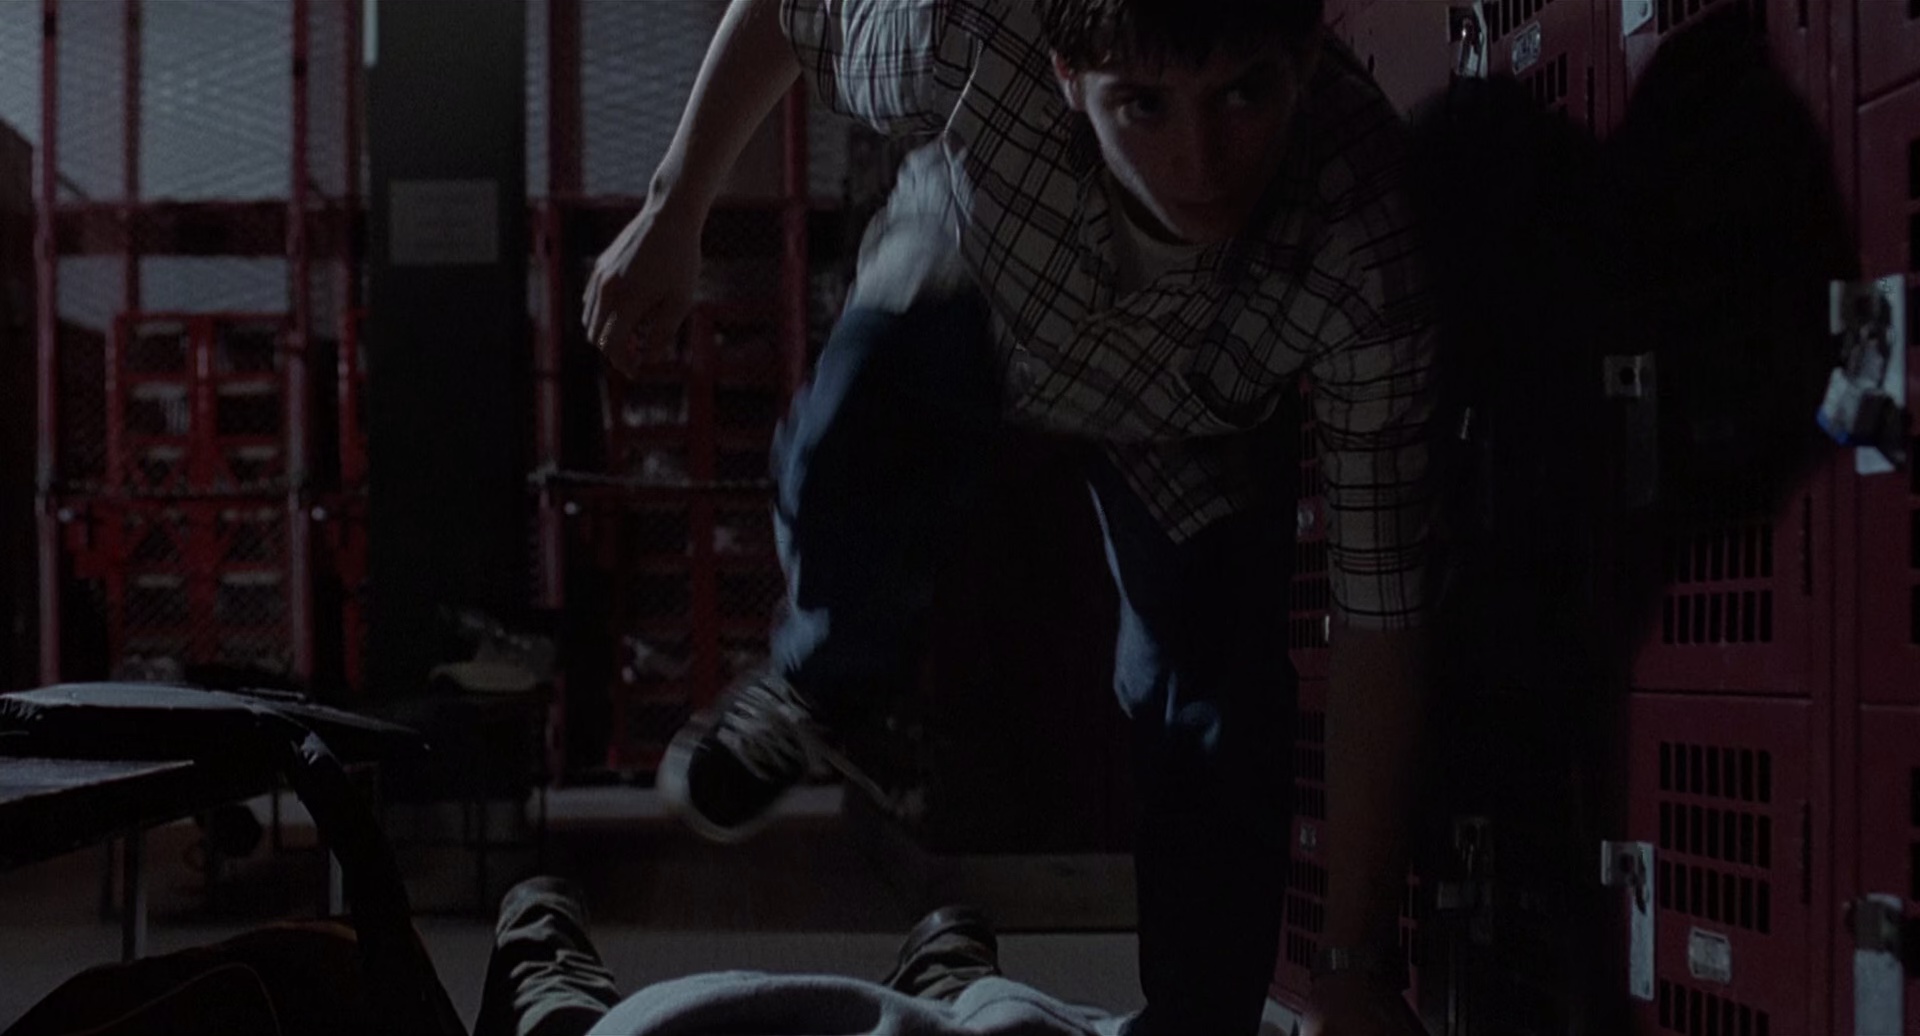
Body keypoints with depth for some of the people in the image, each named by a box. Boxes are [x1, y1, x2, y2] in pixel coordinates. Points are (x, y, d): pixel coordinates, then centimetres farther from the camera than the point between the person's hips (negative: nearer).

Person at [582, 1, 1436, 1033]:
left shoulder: (1371, 260, -42)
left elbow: (1380, 623, -36)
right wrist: (672, 214, -11)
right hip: (963, 283, 1)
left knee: (1213, 718, -16)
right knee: (854, 463, -28)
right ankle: (822, 678, 8)